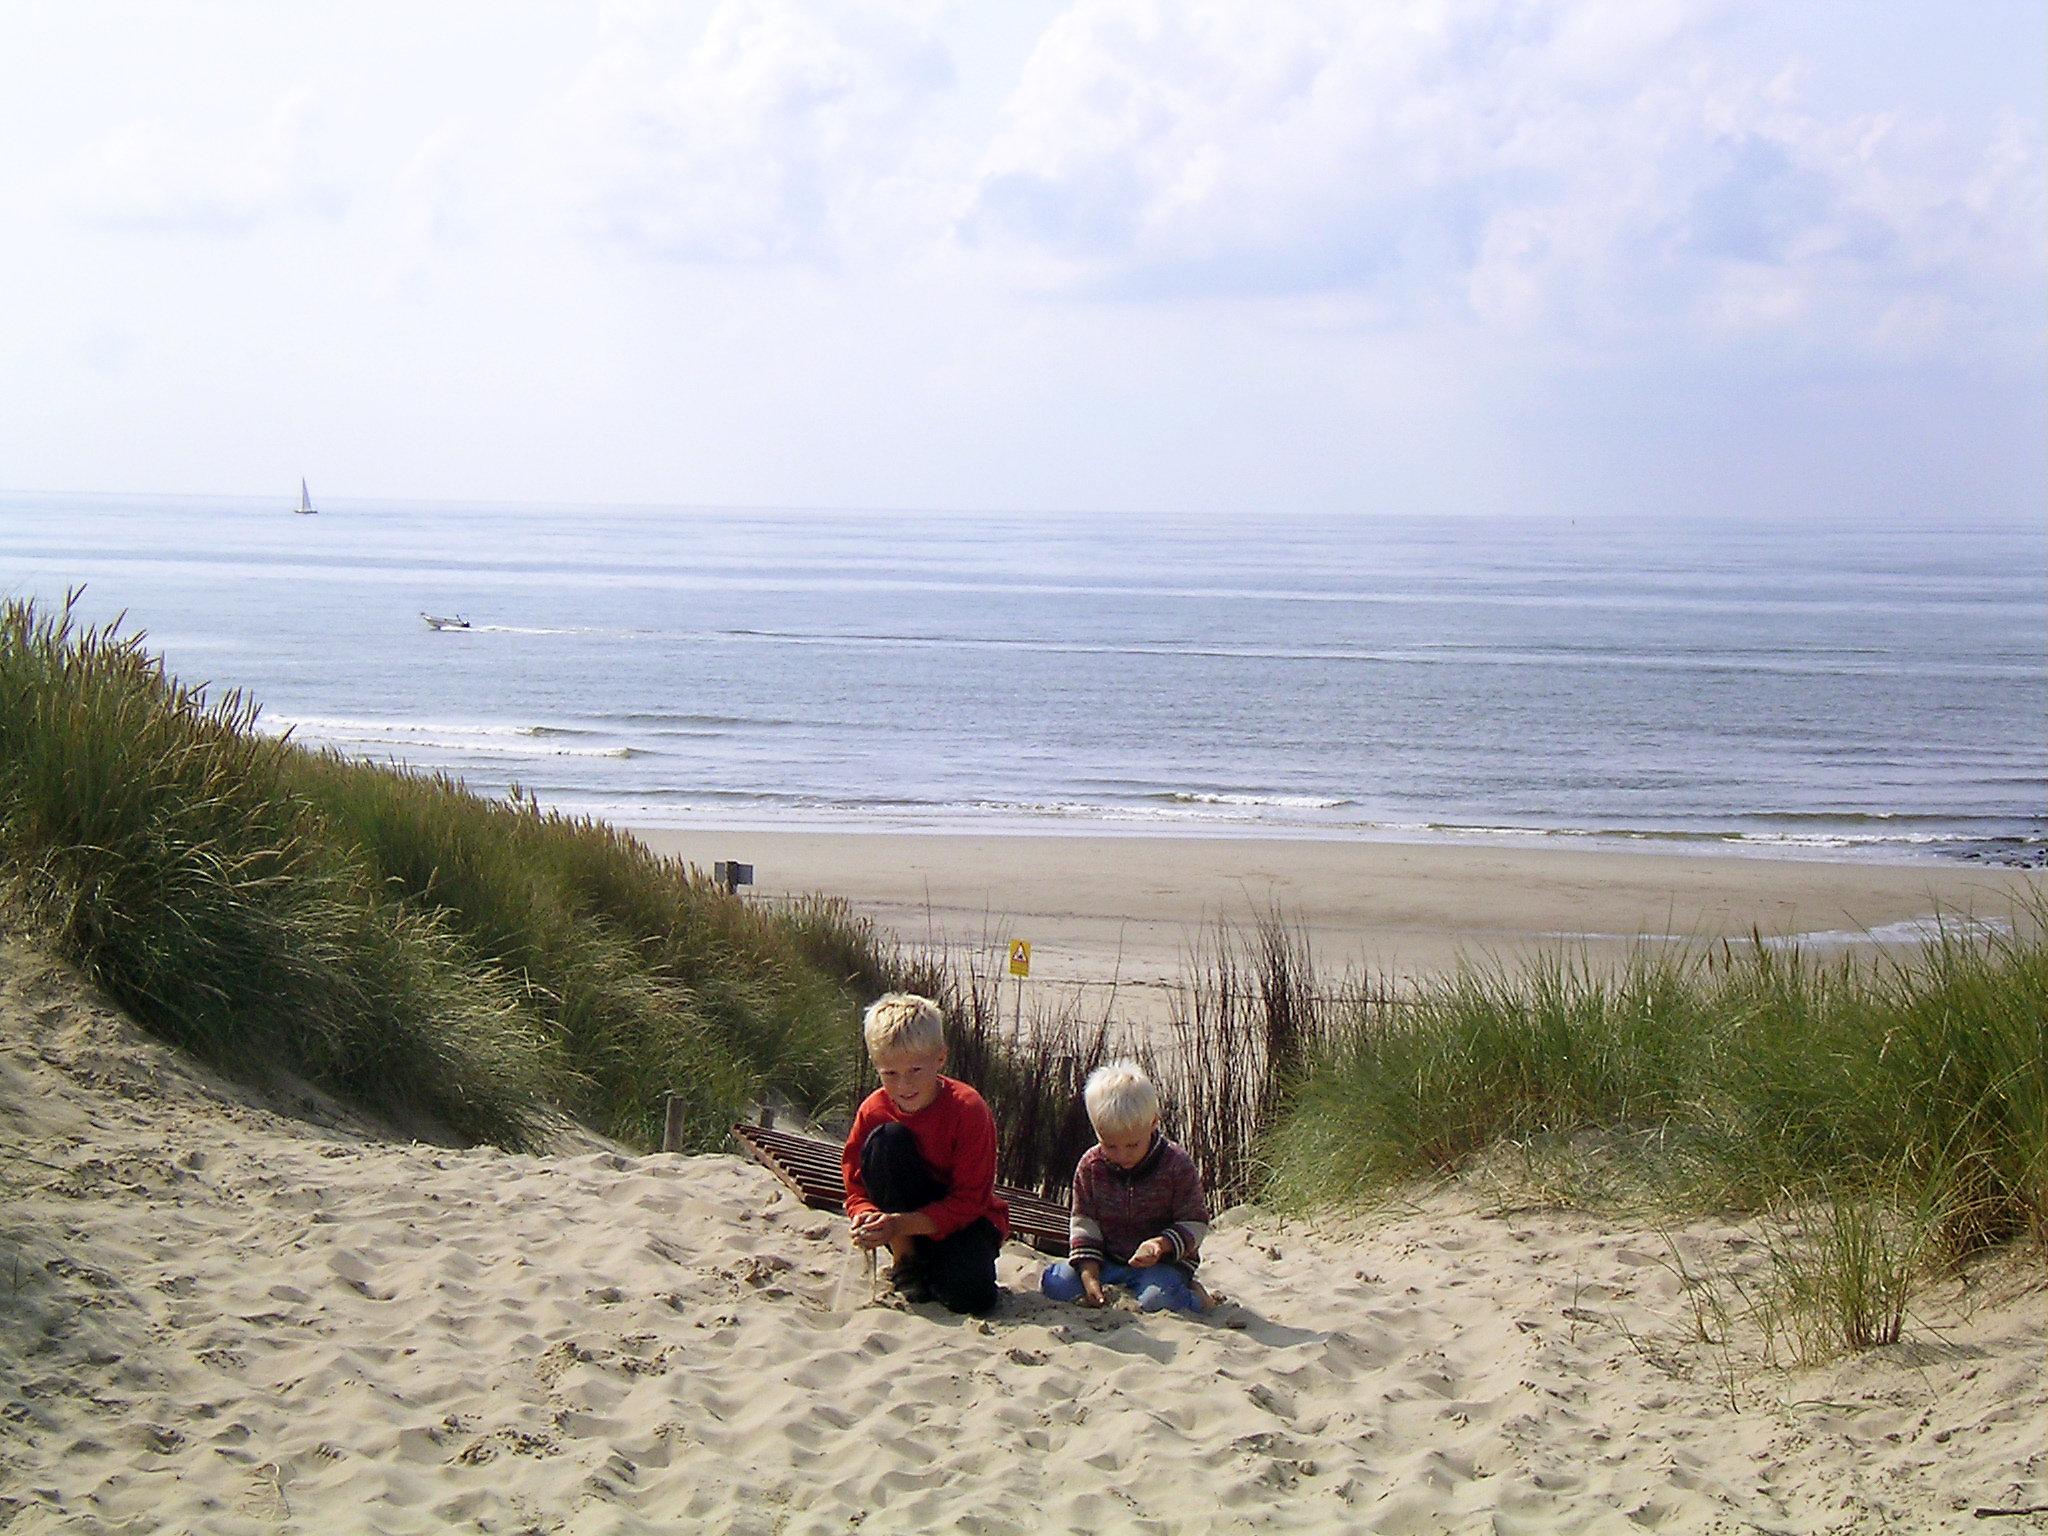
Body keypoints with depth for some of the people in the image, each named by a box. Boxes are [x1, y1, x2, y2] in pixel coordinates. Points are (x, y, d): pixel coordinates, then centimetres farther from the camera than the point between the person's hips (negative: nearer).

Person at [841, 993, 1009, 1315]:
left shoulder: (967, 1109, -21)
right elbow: (856, 1186, -3)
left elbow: (970, 1200, -22)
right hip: (904, 1228, 3)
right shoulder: (873, 1112, -9)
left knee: (968, 1295, -33)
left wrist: (902, 1223, -34)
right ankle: (906, 1262, -12)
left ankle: (938, 1265, 6)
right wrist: (866, 1216, -29)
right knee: (886, 1140, -24)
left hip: (964, 1218, -3)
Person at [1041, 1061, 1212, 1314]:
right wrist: (1089, 1275, -12)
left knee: (1156, 1300, -34)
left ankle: (1191, 1293, -2)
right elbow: (1083, 1222, 1)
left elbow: (1195, 1223, -8)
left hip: (1164, 1261, -3)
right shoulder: (1090, 1166, -4)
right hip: (1107, 1259, 4)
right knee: (1055, 1285, -17)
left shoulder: (1176, 1165, -12)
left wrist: (1162, 1244, -29)